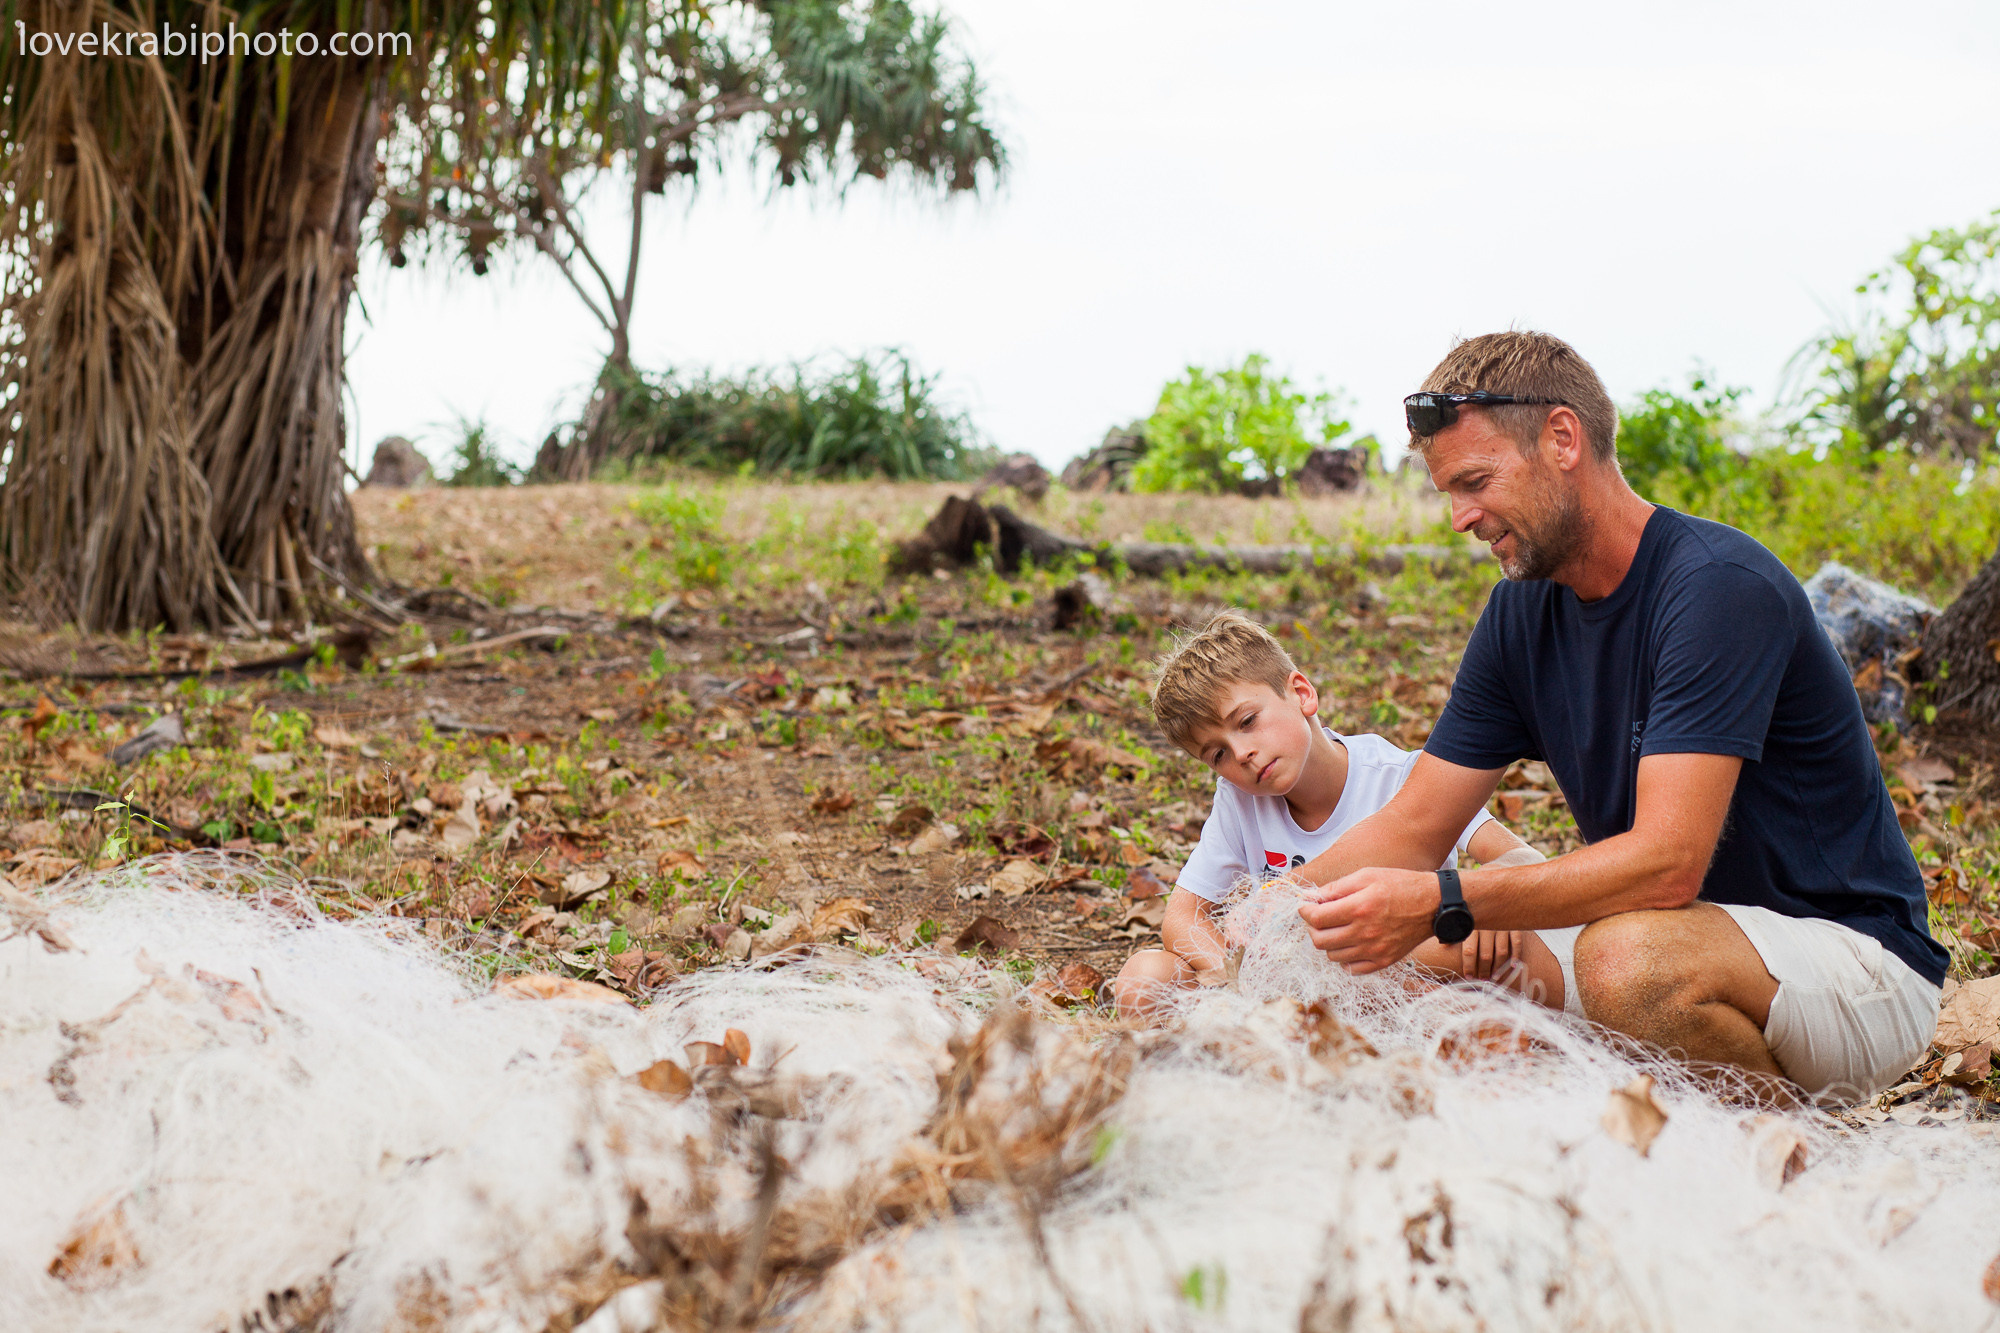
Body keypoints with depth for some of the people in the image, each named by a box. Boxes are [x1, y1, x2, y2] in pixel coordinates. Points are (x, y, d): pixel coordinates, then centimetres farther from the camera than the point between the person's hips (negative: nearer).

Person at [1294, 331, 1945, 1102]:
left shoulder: (1720, 587, -21)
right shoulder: (1522, 612, 3)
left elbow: (1670, 862, -30)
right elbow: (1412, 829, 5)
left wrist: (1440, 904, -35)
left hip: (1860, 958, -8)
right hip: (1700, 937, 8)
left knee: (1628, 956, -36)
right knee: (1425, 967, -6)